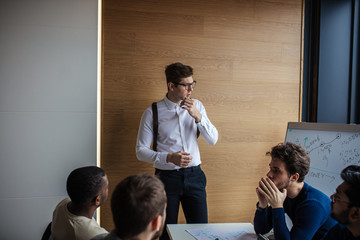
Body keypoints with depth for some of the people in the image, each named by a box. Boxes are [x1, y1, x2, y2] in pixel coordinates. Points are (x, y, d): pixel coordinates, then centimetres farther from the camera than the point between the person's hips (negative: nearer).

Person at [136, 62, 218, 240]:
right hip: (166, 177, -2)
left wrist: (197, 116, -16)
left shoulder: (197, 106, 3)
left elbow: (213, 140, -1)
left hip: (194, 175, 3)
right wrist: (169, 158, -21)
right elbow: (141, 151, -6)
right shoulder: (153, 113, -7)